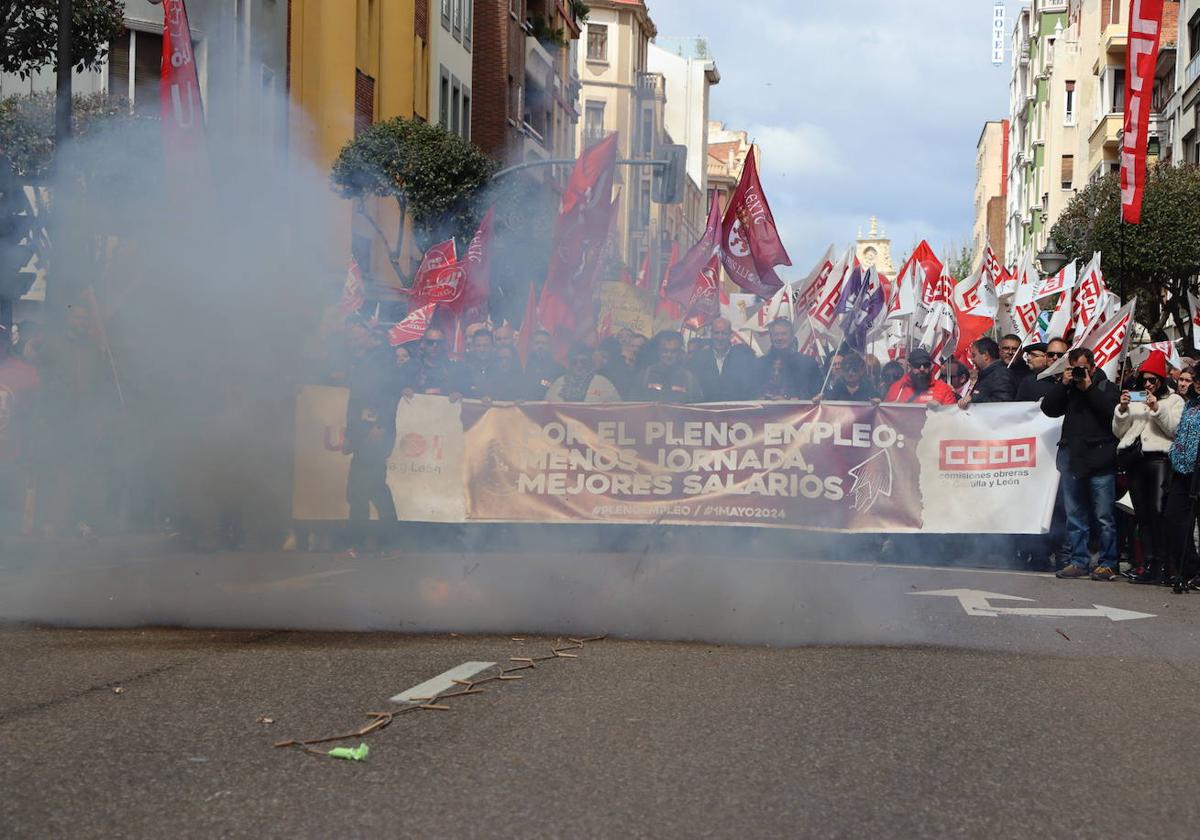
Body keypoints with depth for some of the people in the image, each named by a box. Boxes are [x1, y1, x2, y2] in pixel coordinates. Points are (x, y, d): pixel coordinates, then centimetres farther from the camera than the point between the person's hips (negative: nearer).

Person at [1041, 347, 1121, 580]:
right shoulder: (1067, 389, 14)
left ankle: (1107, 563, 1)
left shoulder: (1106, 387, 4)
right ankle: (1078, 562, 14)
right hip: (1072, 460, 5)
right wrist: (1063, 385, -3)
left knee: (1104, 517, -4)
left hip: (1100, 461, -5)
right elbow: (1048, 408, 4)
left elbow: (1111, 410, -14)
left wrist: (1089, 387, -9)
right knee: (1075, 516, 8)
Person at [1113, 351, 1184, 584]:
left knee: (1157, 510, -16)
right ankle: (1147, 563, 1)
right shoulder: (1134, 399, 23)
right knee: (1141, 513, 1)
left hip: (1158, 457, -4)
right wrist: (1122, 409, 3)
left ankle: (1156, 565, -17)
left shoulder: (1174, 400, 12)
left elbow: (1175, 429, -3)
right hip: (1134, 459, 4)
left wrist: (1157, 409, -10)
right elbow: (1119, 432, 17)